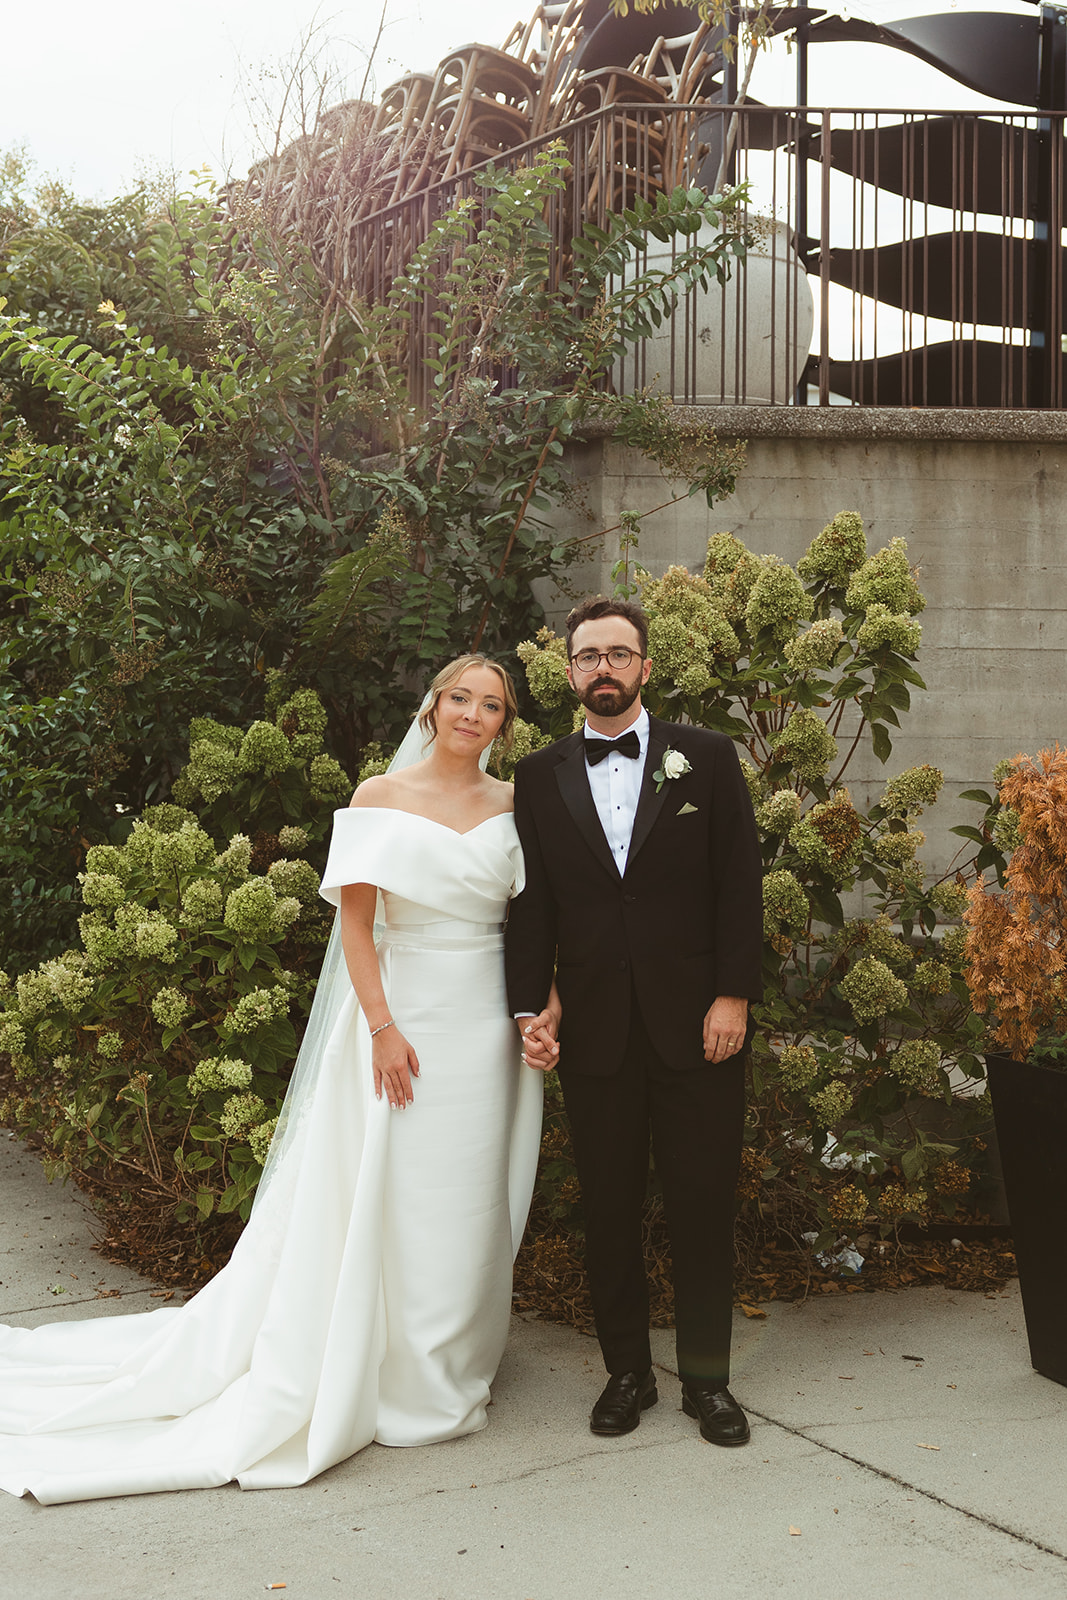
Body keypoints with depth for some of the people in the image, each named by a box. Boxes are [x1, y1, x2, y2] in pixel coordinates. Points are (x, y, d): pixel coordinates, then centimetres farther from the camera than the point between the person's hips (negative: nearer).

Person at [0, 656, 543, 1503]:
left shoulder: (514, 803, 7)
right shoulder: (381, 796, -1)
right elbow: (355, 916, -5)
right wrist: (382, 1026, -14)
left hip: (491, 1021, 3)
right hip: (406, 1012, -3)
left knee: (473, 1203, 10)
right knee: (389, 1200, 1)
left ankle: (454, 1366, 28)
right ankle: (397, 1377, 16)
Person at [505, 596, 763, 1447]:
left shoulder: (707, 758, 3)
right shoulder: (539, 777, 8)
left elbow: (741, 883, 0)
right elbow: (532, 904, 7)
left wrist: (734, 995, -7)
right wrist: (532, 1003, -3)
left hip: (698, 1023, -1)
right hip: (595, 1028, 2)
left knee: (704, 1205, 4)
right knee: (609, 1209, 8)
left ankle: (707, 1377, 18)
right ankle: (627, 1371, 22)